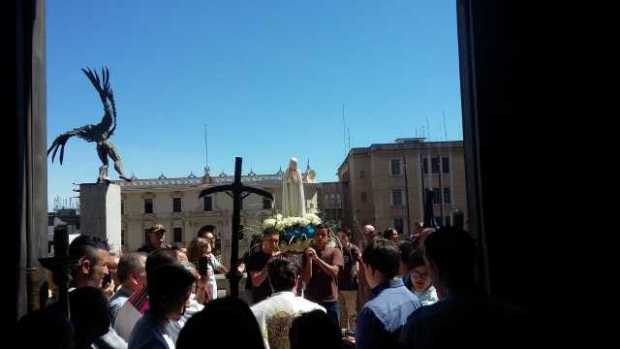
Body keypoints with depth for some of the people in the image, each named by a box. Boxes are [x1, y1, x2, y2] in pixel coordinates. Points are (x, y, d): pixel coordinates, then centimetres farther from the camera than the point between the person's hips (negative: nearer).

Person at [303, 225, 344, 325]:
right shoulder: (308, 253, 5)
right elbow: (306, 279, -2)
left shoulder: (335, 252, 0)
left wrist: (317, 258, -23)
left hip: (330, 302, -1)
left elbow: (334, 271, -16)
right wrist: (309, 259, -14)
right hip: (311, 301, 2)